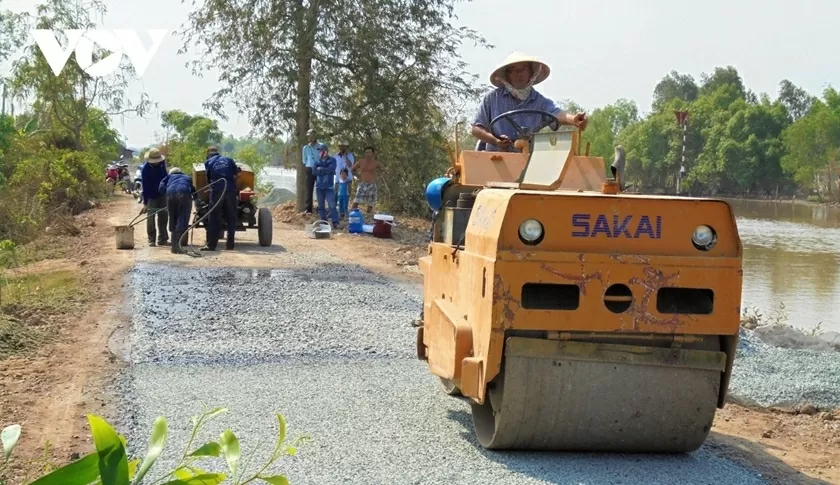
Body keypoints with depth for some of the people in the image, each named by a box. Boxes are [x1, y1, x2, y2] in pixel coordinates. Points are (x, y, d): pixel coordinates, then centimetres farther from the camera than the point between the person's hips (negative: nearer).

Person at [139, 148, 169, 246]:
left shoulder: (162, 162, -8)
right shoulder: (145, 169, -23)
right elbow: (145, 186, -23)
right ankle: (151, 240, 0)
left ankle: (162, 239, 11)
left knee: (163, 215, 5)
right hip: (151, 196, -5)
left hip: (162, 193, 5)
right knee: (151, 216, -7)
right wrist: (145, 203, -23)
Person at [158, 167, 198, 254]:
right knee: (182, 221, -5)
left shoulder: (169, 177, 34)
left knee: (173, 221, 13)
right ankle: (177, 245, -19)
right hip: (184, 194, -1)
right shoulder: (187, 178, 37)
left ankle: (174, 246, 13)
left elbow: (161, 188, 18)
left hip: (171, 194, 1)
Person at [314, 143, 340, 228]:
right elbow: (315, 172, -3)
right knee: (321, 205, 7)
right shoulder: (317, 162, 10)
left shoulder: (332, 160, 1)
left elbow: (331, 169, -15)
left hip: (329, 186, -4)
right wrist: (326, 171, -9)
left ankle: (335, 222, -13)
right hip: (319, 186, 4)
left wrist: (321, 169, -6)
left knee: (332, 205, -12)